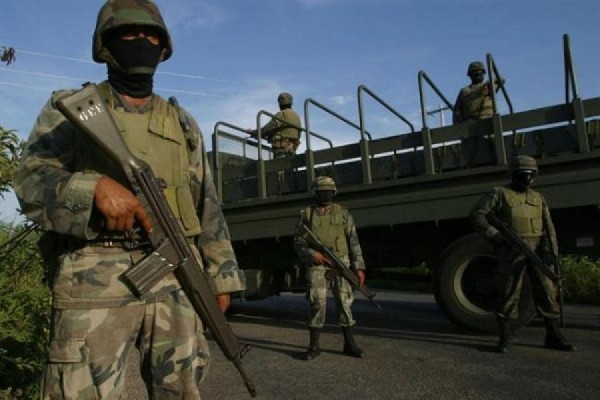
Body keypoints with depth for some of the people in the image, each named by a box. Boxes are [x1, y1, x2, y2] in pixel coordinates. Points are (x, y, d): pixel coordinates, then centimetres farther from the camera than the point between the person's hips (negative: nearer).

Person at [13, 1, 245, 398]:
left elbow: (207, 206, 14)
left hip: (176, 279, 3)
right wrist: (96, 186, -23)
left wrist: (221, 275, 9)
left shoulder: (183, 124, 16)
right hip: (95, 282, -2)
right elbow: (31, 183, -3)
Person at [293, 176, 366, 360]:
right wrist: (312, 254, -17)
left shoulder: (343, 213, 6)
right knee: (317, 304, -5)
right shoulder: (306, 215, 4)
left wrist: (359, 267, -3)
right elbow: (298, 242, 1)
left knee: (344, 302, 1)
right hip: (316, 266, -1)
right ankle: (314, 346, 6)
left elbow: (354, 242, 4)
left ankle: (350, 344, 14)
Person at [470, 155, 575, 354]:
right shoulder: (499, 193, 0)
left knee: (547, 291, 4)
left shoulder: (538, 197, 14)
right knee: (509, 293, -4)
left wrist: (552, 251, -8)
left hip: (537, 250, 5)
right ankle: (504, 338, 6)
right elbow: (477, 215, -7)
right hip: (512, 251, -4)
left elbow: (548, 226, 6)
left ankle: (553, 337, 16)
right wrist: (497, 238, -13)